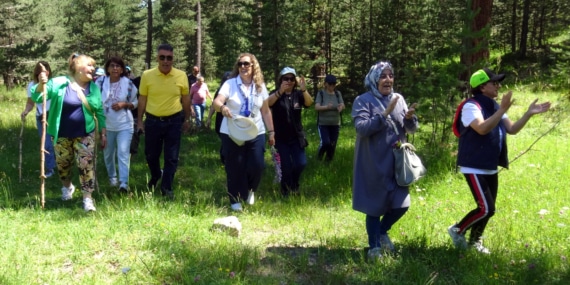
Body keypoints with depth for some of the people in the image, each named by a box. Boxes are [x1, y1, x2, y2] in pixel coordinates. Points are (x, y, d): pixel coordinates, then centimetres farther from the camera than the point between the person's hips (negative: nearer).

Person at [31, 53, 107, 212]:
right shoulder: (59, 83, -10)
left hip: (85, 134, 1)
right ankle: (67, 187, 43)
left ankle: (87, 198, 0)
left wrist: (103, 133, 5)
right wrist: (41, 84, -33)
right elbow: (37, 97, -12)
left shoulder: (94, 87, 1)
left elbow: (99, 111, 7)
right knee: (63, 164, 15)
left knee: (86, 165, -7)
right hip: (62, 135, -1)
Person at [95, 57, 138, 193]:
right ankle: (112, 177, 38)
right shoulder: (100, 82, -3)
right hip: (106, 125, 2)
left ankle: (123, 183, -16)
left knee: (123, 153, -13)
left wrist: (124, 104, -13)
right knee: (108, 154, 16)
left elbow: (135, 103, 6)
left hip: (124, 125, -2)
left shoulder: (128, 83, -3)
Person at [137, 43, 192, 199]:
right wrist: (139, 120, 4)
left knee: (171, 157, 4)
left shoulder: (181, 76, -5)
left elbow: (186, 99, 7)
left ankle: (166, 187, 18)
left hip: (174, 121, -1)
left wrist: (187, 119, 11)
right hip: (152, 121, 1)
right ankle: (155, 176, 44)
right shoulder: (147, 75, -5)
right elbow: (142, 99, 3)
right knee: (151, 154, 15)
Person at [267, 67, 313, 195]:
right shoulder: (276, 94, -5)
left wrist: (304, 90, -38)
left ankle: (294, 183, 25)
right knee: (286, 165, -4)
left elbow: (309, 103, -17)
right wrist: (280, 91, -45)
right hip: (280, 137, -3)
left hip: (296, 136, 3)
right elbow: (267, 103, -27)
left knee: (301, 163, -5)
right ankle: (286, 191, 19)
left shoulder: (298, 94, 3)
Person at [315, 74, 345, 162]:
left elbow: (343, 105, -6)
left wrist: (341, 107, -31)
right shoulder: (321, 93, -7)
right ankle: (320, 153, 16)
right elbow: (316, 107, -15)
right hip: (323, 123, -3)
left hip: (335, 124, 3)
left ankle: (328, 160, 25)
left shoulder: (338, 93, 1)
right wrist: (326, 107, -34)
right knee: (325, 143, -16)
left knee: (333, 145, 5)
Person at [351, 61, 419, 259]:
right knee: (375, 206, 5)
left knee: (401, 205, 6)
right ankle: (374, 246, 22)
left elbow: (411, 129, 7)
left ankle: (383, 232, 35)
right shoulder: (363, 101, -8)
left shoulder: (399, 99, 6)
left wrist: (410, 118, -15)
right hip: (373, 164, -4)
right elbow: (361, 128, -20)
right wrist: (385, 114, -27)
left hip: (396, 162, 5)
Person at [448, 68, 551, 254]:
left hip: (491, 168, 9)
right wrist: (503, 110, -34)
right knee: (486, 209, -12)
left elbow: (512, 129, 8)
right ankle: (457, 230, 10)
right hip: (474, 168, -9)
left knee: (488, 209, 14)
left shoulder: (494, 107, 10)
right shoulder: (471, 106, -16)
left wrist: (529, 114, -4)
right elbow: (482, 129, -32)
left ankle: (475, 241, 31)